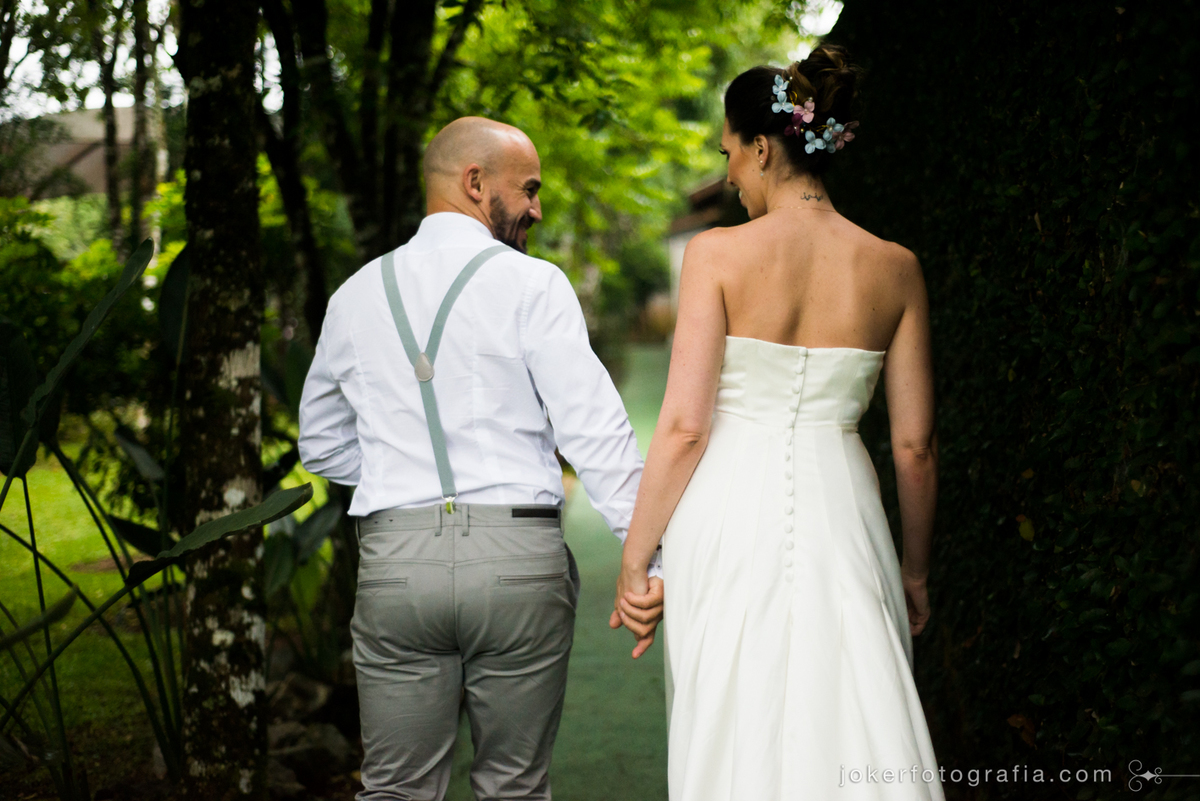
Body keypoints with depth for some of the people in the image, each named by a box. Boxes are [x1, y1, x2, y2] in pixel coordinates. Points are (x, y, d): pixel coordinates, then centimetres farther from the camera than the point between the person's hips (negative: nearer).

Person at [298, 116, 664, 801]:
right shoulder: (532, 285, -4)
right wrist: (651, 554, -15)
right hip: (517, 561, -3)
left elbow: (321, 445, 22)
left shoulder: (357, 294, 11)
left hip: (395, 560, 3)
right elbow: (595, 429, -13)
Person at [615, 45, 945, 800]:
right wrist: (914, 572, 17)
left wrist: (635, 558, 1)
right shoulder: (895, 268, 2)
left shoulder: (718, 254, -7)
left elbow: (683, 428, -10)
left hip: (732, 519, -2)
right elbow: (916, 446, 4)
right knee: (855, 733, 9)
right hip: (841, 521, 2)